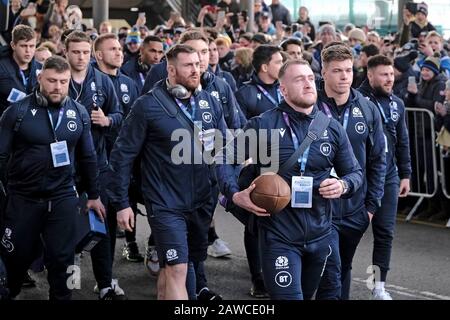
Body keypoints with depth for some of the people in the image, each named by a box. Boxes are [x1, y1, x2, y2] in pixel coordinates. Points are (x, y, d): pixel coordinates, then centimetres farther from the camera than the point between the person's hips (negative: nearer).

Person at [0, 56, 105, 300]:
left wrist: (93, 195, 13)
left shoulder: (79, 112, 3)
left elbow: (87, 158, 11)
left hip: (63, 198, 2)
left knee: (62, 260, 5)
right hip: (22, 198, -2)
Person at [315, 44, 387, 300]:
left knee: (344, 270, 18)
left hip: (356, 210, 4)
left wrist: (372, 204, 4)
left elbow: (378, 159, 8)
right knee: (331, 277, -9)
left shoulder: (368, 110, 2)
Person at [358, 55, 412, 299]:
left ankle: (379, 287, 12)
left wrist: (405, 174, 15)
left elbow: (403, 142, 17)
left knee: (385, 232, 4)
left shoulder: (397, 104, 11)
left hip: (388, 177, 5)